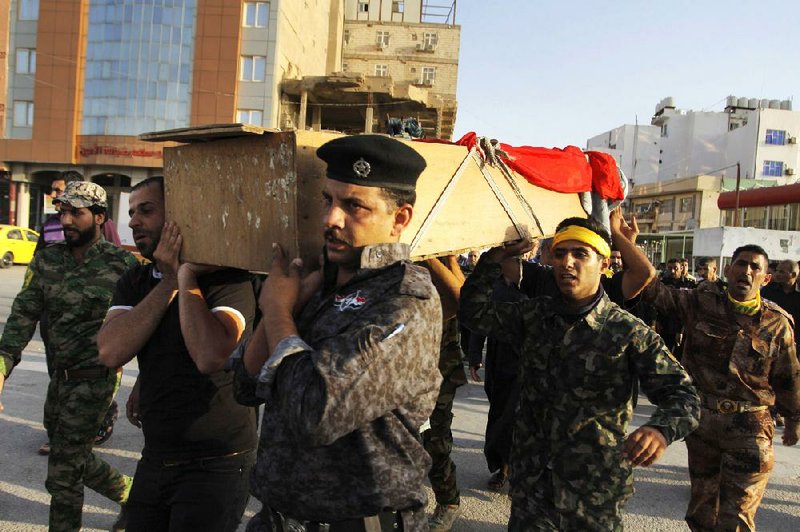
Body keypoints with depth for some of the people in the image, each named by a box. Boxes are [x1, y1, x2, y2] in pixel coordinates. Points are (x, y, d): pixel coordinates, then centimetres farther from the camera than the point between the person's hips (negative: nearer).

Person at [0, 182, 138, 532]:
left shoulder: (122, 264, -13)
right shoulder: (45, 261, 1)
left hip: (95, 379, -6)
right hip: (61, 376, 6)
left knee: (64, 468, 0)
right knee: (73, 456, 21)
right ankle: (130, 494, 42)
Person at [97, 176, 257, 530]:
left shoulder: (226, 279, -15)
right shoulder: (135, 282, 5)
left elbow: (211, 357, -33)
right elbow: (110, 352, -11)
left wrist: (186, 278, -23)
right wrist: (169, 281, -13)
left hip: (215, 464, -6)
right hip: (154, 458, 7)